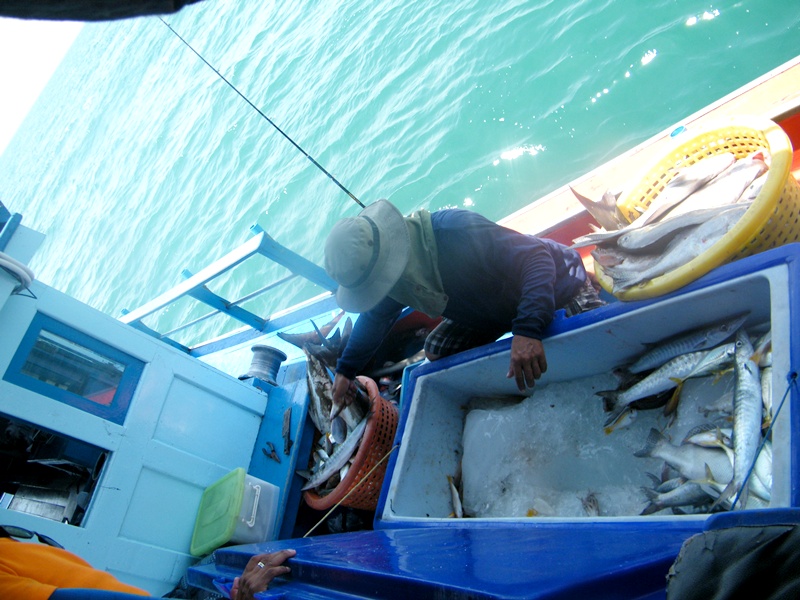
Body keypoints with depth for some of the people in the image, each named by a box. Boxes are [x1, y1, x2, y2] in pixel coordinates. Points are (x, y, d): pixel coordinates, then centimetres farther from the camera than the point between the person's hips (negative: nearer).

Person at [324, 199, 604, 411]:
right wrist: (346, 369, 2)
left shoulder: (453, 230, -41)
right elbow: (376, 316, 3)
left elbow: (534, 256, -43)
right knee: (436, 352, -2)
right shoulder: (386, 268, -16)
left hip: (556, 286, -6)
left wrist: (528, 330, -55)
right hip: (495, 308, 6)